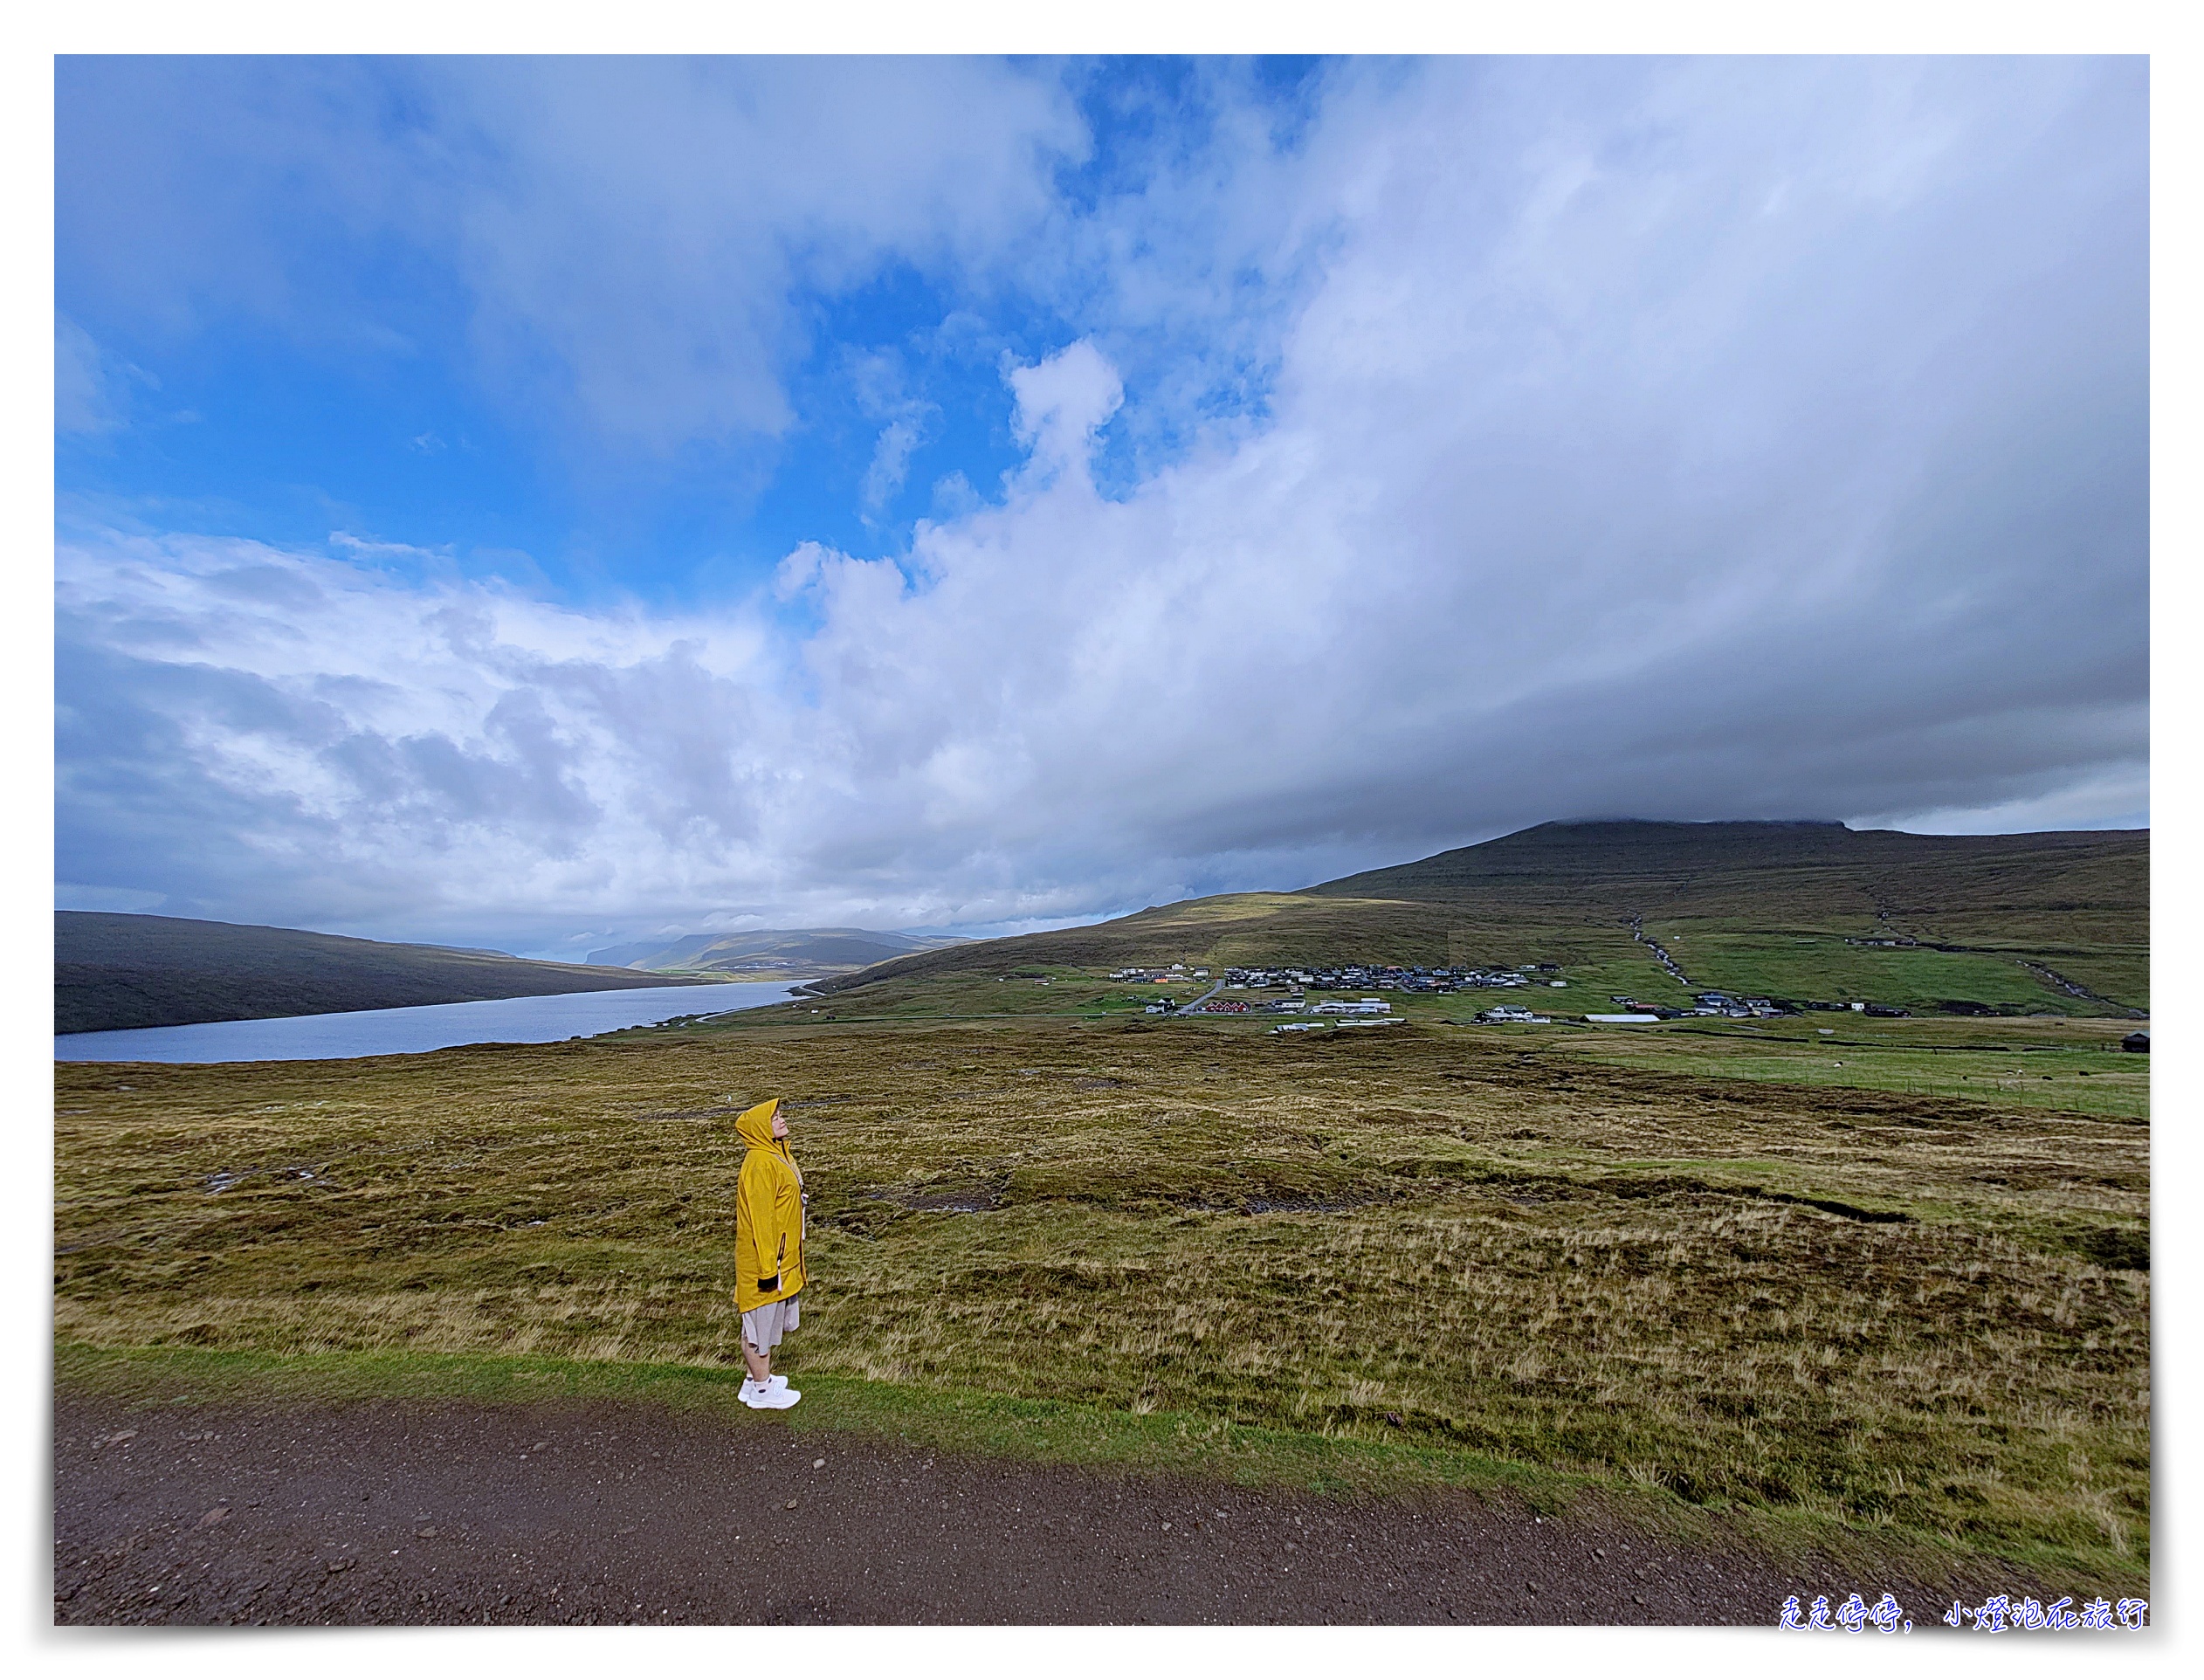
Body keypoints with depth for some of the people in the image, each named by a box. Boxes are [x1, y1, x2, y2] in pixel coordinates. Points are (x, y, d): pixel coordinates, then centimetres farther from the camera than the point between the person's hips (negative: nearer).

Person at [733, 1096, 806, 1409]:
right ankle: (761, 1390, 22)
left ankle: (759, 1378, 36)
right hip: (763, 1260, -10)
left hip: (782, 1259, 10)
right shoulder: (760, 1164, -25)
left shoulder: (777, 1155, 6)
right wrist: (768, 1266, -22)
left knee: (769, 1321, 21)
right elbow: (760, 1219, -24)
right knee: (760, 1324, 7)